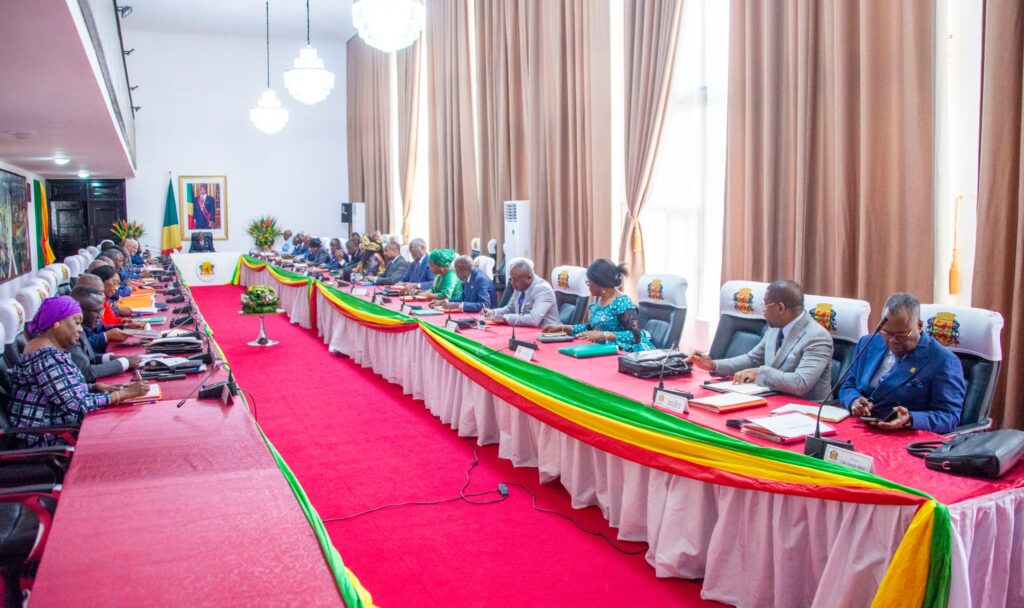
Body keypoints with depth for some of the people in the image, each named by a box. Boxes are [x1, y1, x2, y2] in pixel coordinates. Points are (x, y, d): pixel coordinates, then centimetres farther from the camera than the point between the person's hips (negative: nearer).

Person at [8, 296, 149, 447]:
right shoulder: (46, 356, -21)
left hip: (56, 426, 9)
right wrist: (123, 393, -18)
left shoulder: (53, 348, 8)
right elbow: (77, 405, -23)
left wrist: (95, 387, -2)